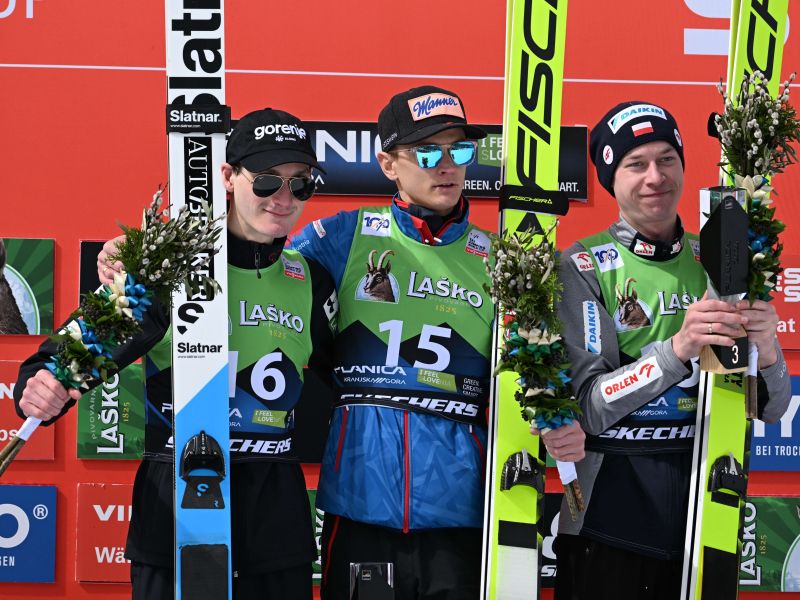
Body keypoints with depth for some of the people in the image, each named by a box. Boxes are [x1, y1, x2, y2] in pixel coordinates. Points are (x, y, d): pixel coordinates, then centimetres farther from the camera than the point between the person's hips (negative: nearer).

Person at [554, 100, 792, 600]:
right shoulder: (582, 268, -9)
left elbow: (772, 409, 3)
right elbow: (587, 405, -15)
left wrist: (765, 348, -18)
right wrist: (679, 348, -28)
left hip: (705, 520, 4)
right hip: (609, 524, -4)